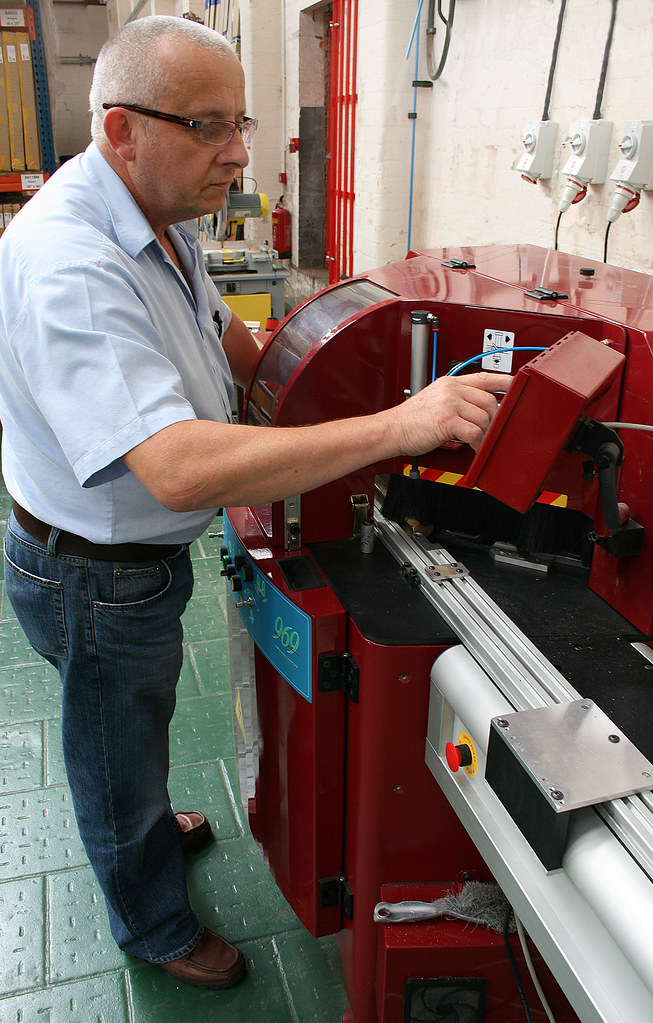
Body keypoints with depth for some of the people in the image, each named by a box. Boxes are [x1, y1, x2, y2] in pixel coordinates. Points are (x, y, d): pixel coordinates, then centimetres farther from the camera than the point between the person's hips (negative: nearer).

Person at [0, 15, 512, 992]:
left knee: (138, 723, 33)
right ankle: (157, 929, 45)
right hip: (96, 578, -8)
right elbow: (179, 469, -45)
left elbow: (231, 342, 15)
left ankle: (150, 823, 63)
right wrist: (396, 426, -45)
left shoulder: (159, 222, -1)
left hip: (140, 553, 9)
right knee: (119, 754, 17)